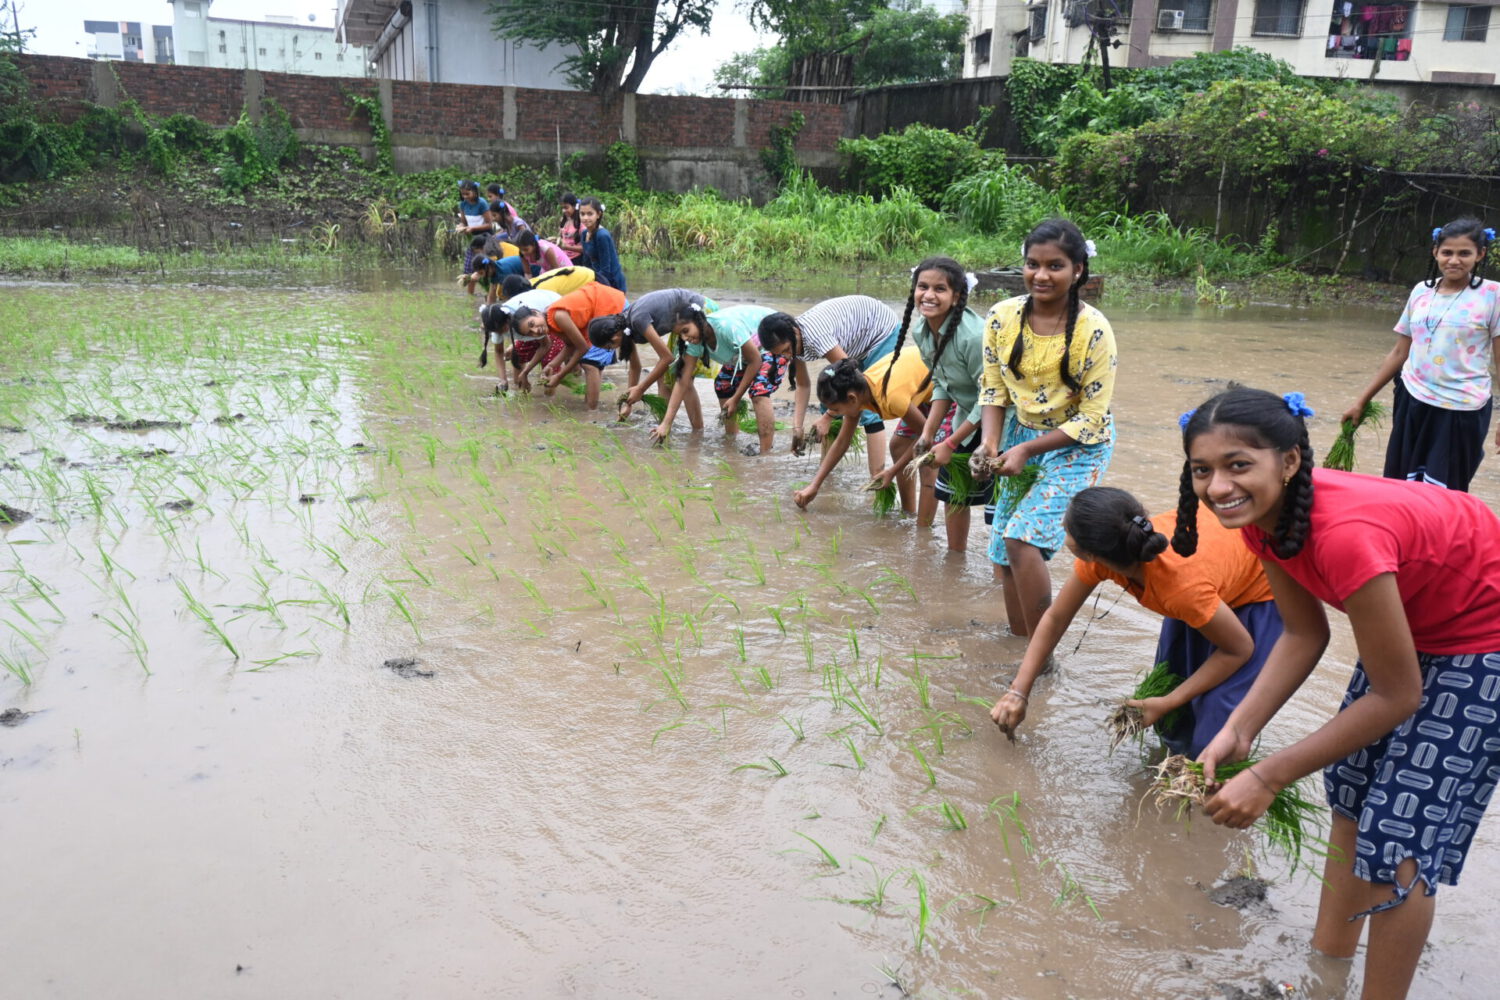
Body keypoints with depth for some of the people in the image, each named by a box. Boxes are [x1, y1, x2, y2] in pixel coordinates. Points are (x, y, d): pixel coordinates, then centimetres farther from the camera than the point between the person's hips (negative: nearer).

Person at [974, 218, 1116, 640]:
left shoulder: (1093, 331, -19)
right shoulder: (1002, 317, -7)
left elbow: (1089, 419, -15)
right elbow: (993, 387, 2)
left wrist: (1026, 450, -21)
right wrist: (990, 442, -15)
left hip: (1077, 446, -5)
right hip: (1019, 434, 5)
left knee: (1023, 539, -21)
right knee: (1004, 558, 6)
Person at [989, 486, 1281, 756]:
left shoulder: (1184, 586, -43)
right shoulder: (1100, 556, -27)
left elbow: (1240, 650, -24)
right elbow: (1055, 617, -11)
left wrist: (1168, 703, -20)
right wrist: (1018, 692, -11)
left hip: (1257, 589, -6)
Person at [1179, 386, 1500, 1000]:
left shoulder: (1344, 534, -40)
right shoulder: (1262, 514, -17)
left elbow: (1397, 697, -30)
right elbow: (1304, 635, -7)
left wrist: (1269, 777, -27)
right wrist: (1238, 731, -20)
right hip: (1412, 617, 8)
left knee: (1397, 845, -6)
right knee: (1351, 798, 20)